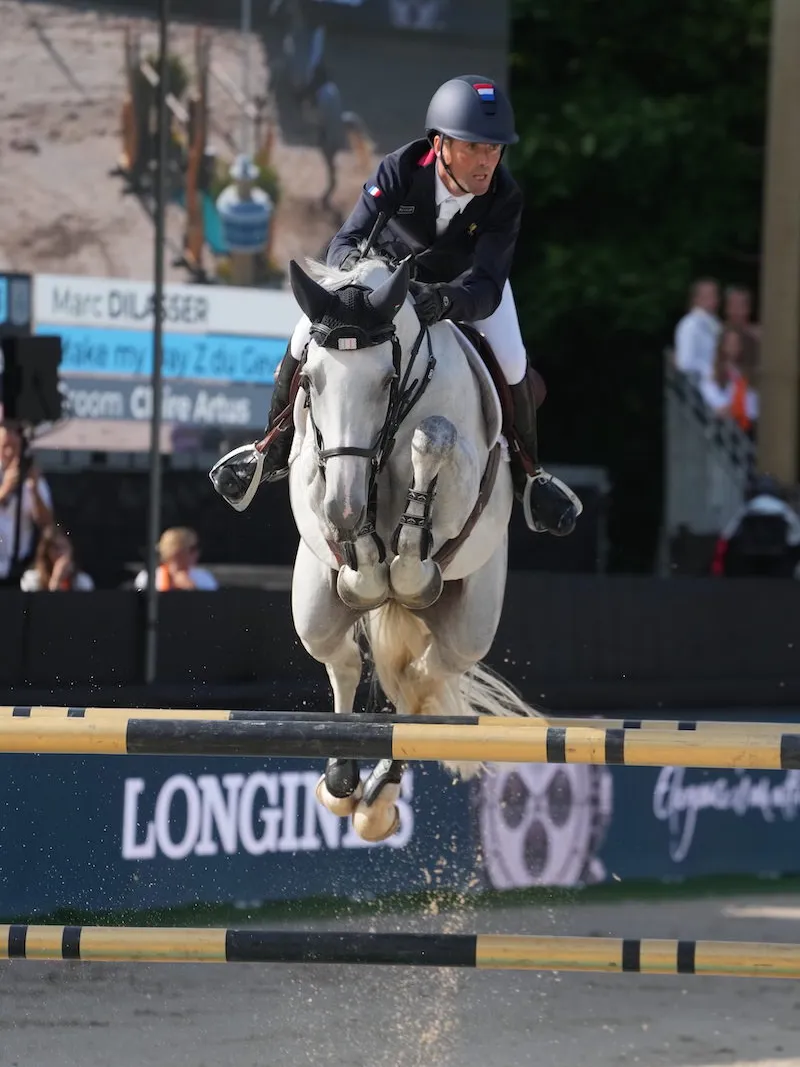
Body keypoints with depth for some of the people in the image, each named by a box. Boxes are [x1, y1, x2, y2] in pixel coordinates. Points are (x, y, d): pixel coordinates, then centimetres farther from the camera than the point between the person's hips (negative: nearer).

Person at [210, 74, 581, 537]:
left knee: (512, 365, -20)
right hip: (389, 261, 0)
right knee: (309, 338, -14)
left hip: (465, 276, 0)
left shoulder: (504, 198, -37)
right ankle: (276, 450, 11)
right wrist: (355, 264, -65)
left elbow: (485, 287, -45)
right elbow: (344, 242, -39)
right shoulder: (401, 170, -37)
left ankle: (528, 472, 8)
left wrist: (444, 301, -67)